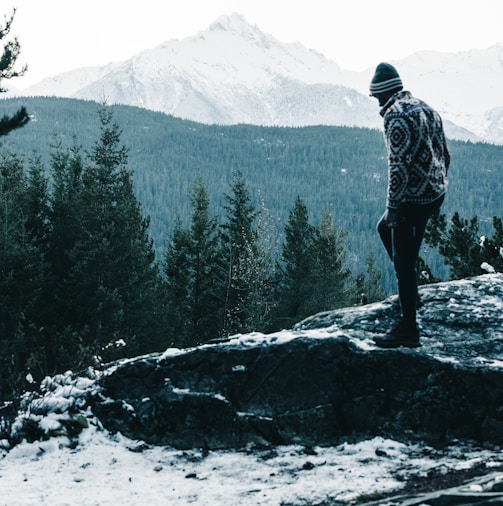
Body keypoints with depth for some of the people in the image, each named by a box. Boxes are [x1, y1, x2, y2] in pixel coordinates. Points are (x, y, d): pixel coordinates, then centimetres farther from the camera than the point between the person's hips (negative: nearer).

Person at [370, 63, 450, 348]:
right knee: (385, 228, 29)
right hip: (436, 193, 10)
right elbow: (445, 156, 17)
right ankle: (409, 291, 30)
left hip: (413, 197, -10)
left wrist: (393, 205, -18)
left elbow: (399, 164, -22)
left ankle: (409, 330, 3)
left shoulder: (396, 114, -16)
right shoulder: (427, 109, 13)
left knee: (404, 261, -2)